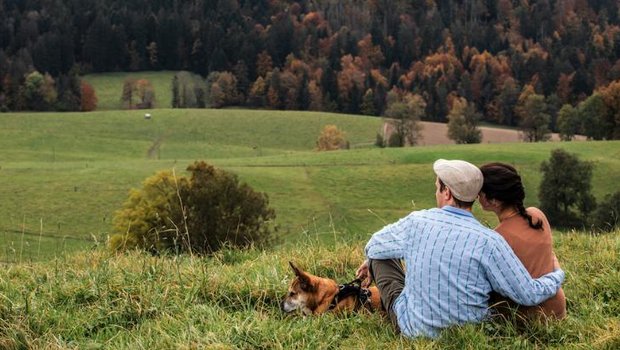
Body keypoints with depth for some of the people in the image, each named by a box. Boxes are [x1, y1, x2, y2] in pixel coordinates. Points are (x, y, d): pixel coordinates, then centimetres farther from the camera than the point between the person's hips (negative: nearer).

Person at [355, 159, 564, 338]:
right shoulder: (489, 241, -20)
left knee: (380, 256, 19)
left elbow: (373, 247, 7)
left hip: (414, 329, 0)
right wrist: (557, 275, 5)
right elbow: (530, 295, -15)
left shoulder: (416, 222, -13)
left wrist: (371, 263, 32)